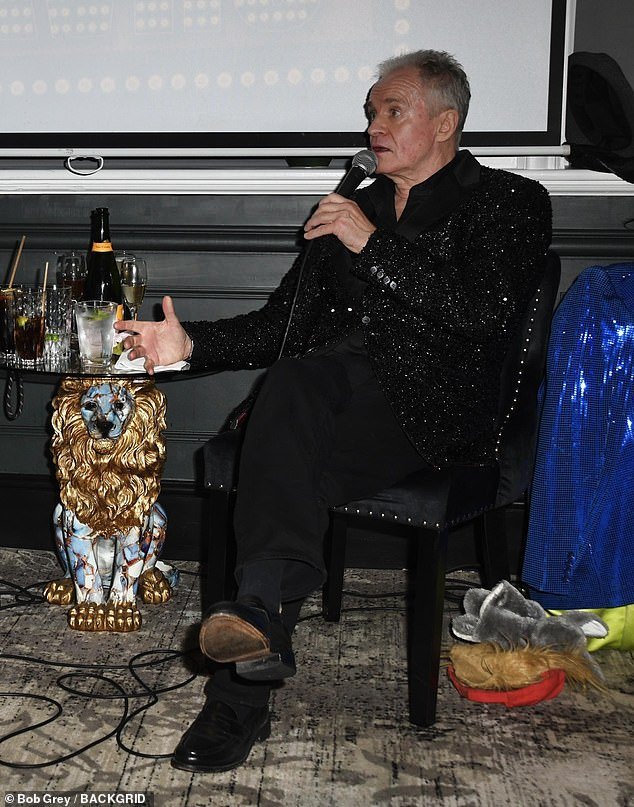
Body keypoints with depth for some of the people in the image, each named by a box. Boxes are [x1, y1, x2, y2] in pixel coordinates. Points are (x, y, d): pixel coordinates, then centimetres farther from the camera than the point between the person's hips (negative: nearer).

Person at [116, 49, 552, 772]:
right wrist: (190, 343, 7)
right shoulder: (350, 210, 27)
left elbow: (482, 316, -9)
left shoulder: (510, 203, 11)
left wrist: (373, 245, -8)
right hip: (336, 398, 5)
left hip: (433, 402, -4)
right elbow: (278, 325, 23)